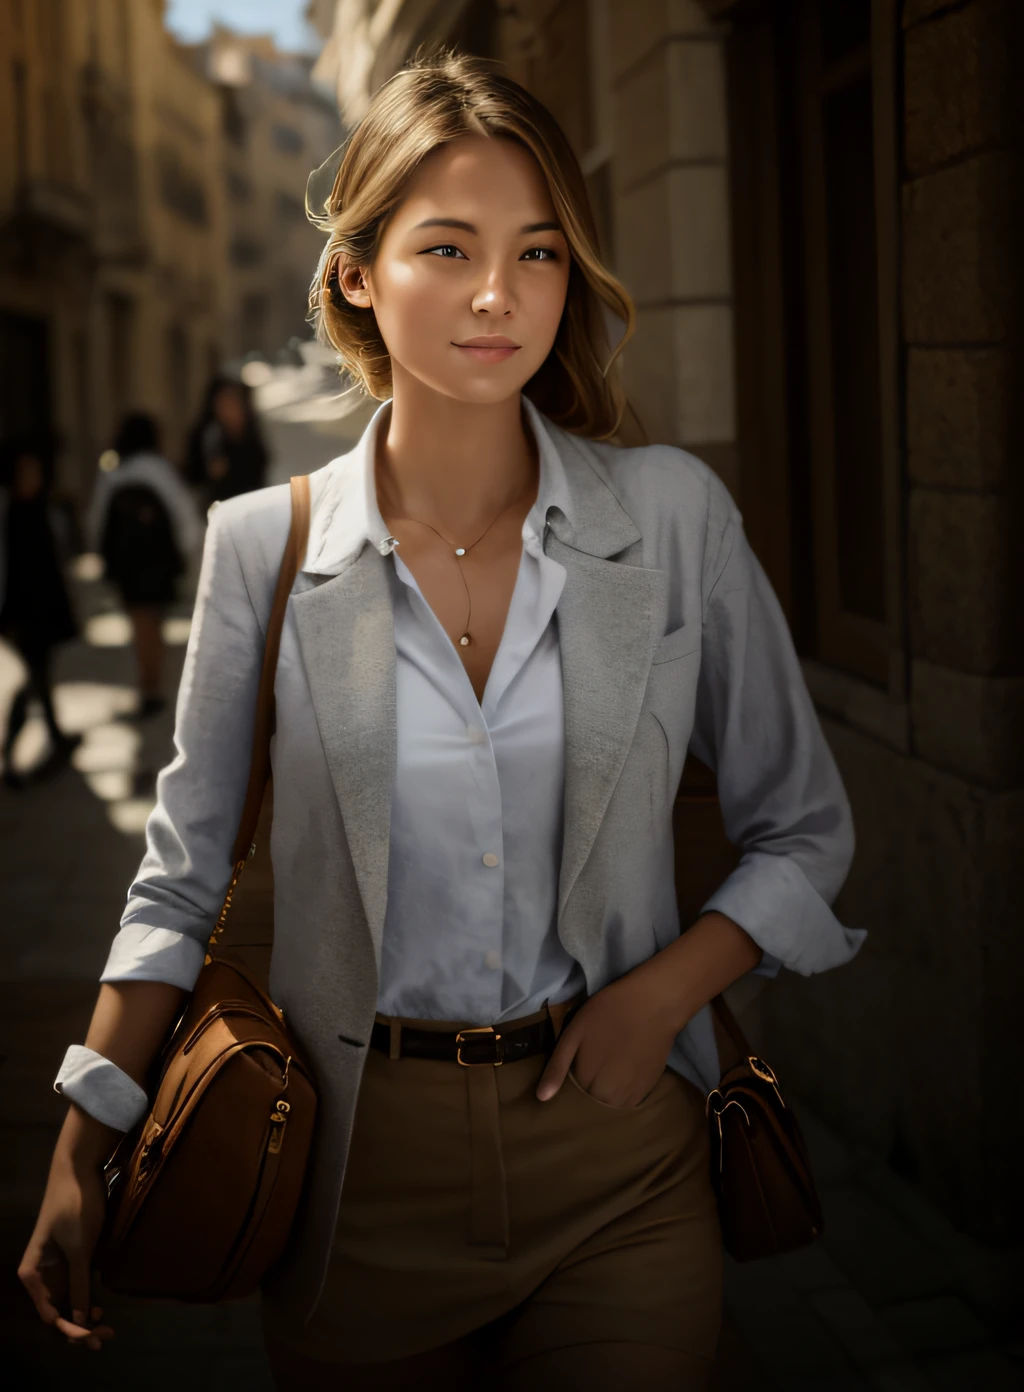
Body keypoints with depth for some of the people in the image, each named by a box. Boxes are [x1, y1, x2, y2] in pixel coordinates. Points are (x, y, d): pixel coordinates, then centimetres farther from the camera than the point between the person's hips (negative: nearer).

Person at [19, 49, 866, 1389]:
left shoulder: (674, 513, -6)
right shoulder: (264, 547, -5)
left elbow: (802, 826, 4)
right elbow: (186, 873, 3)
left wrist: (662, 992, -10)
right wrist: (81, 1155, 0)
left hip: (620, 1171, 0)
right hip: (360, 1174, 0)